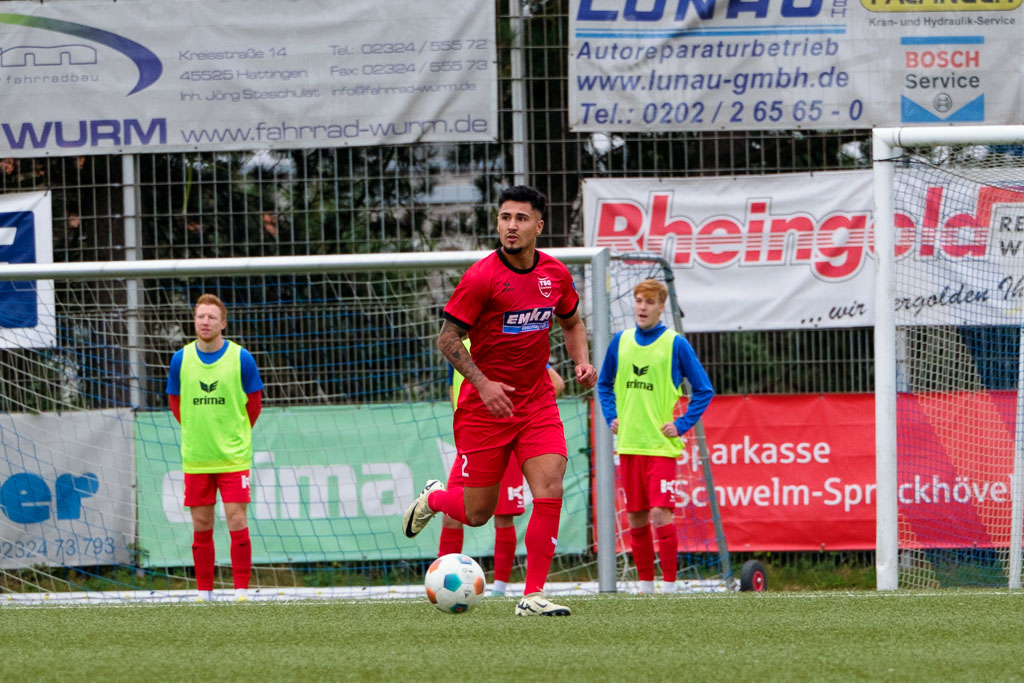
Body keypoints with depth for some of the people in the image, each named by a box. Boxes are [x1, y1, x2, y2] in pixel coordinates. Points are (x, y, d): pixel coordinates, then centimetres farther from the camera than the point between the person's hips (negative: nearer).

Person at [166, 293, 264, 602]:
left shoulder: (240, 358, -4)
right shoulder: (181, 359, 2)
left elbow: (254, 403, 8)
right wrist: (197, 431, 13)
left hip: (233, 458, -2)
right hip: (195, 458, 2)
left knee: (237, 524, -7)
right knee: (201, 528, 5)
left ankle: (241, 590, -1)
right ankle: (204, 593, 12)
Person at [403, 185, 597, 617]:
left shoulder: (555, 273, 2)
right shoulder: (482, 277, -14)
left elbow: (571, 322, 21)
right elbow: (447, 338, -10)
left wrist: (582, 361, 1)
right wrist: (482, 382, -22)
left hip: (537, 402, 4)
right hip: (485, 404, -4)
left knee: (549, 492, -14)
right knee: (476, 513, 2)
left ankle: (533, 596, -7)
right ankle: (432, 498, 38)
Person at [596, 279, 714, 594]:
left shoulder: (675, 344, -4)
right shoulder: (621, 342, 8)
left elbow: (704, 390, 0)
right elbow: (604, 384, 23)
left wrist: (682, 425, -7)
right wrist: (611, 417, 10)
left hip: (662, 446, -5)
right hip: (629, 445, 5)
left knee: (660, 513, -14)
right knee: (635, 517, 7)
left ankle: (669, 585, -8)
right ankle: (645, 584, 16)